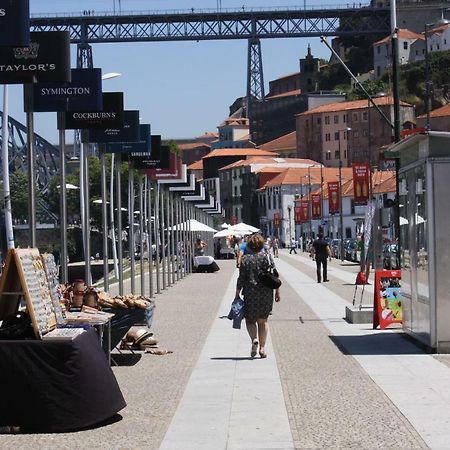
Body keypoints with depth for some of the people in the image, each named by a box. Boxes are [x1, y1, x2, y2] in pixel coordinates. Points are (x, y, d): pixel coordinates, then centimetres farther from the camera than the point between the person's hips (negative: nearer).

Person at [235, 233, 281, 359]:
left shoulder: (245, 259, -4)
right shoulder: (267, 257, -2)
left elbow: (241, 279, -5)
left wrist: (237, 294, 2)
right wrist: (277, 292, 5)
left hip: (250, 294, -2)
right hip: (266, 294, 2)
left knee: (250, 320, 11)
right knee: (263, 321, 14)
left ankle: (254, 339, -16)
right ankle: (262, 348, 10)